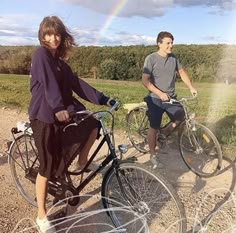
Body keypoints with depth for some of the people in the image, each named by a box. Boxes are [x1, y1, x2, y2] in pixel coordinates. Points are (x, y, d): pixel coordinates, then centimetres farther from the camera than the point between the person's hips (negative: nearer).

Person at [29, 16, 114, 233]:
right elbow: (49, 84, -26)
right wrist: (59, 109, -41)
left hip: (62, 113, 8)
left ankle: (82, 162, 24)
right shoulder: (41, 54, -10)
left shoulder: (59, 60, 14)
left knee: (93, 124, 5)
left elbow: (76, 84, 6)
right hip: (44, 116, -8)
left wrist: (103, 99, -1)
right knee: (48, 167, -1)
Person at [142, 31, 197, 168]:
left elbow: (182, 72, 16)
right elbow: (145, 81, -16)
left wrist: (191, 87, 4)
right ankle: (153, 155, 20)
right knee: (154, 128, 3)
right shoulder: (151, 59, -12)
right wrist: (160, 93, -24)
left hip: (171, 98, 5)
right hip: (156, 99, -5)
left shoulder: (174, 58, 3)